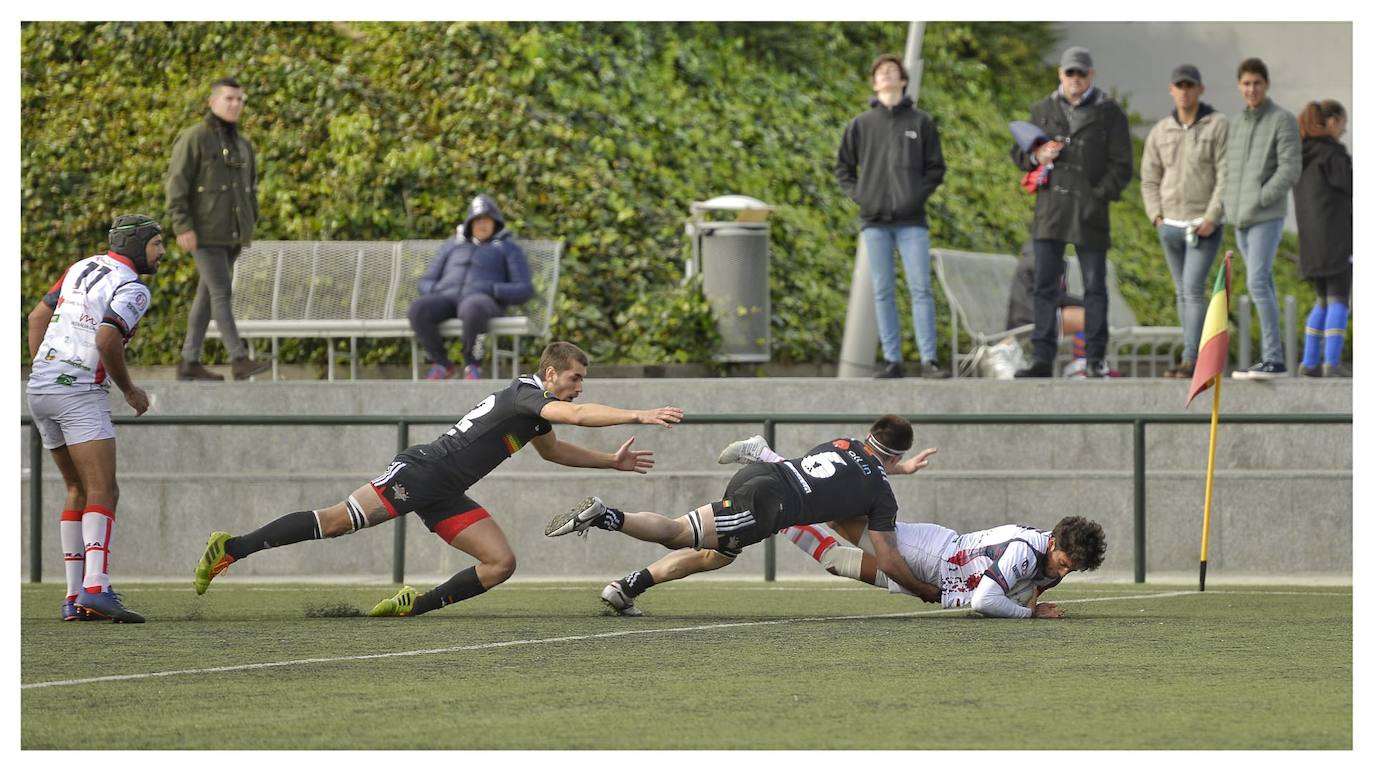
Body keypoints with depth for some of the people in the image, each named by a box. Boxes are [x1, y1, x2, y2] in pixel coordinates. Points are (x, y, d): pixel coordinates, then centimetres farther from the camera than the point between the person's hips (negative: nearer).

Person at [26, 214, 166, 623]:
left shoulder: (84, 267, 16)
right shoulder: (133, 289, -9)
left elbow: (38, 316, 20)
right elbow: (106, 338, -23)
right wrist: (129, 389, -8)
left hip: (39, 388, 8)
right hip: (80, 393, -8)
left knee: (79, 491, 15)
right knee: (103, 492, -12)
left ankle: (75, 596, 9)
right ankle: (96, 588, -29)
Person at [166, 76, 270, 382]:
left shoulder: (242, 144, 12)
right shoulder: (193, 139, -10)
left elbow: (250, 188, 21)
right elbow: (176, 184, -14)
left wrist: (250, 227, 14)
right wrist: (182, 227, -21)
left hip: (231, 234, 7)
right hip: (203, 233, -7)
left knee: (208, 295, 8)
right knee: (222, 292, -13)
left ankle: (189, 363, 13)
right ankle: (240, 360, -17)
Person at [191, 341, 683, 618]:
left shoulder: (535, 408, 17)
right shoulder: (527, 394, -13)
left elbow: (552, 449, 40)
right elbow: (578, 415, -31)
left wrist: (611, 461, 35)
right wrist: (640, 416, -33)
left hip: (444, 498, 10)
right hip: (419, 473, -10)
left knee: (501, 563, -3)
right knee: (339, 521, -19)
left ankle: (414, 607, 3)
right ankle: (232, 547, -15)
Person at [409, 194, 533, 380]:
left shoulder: (508, 248, 16)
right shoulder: (452, 246, 28)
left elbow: (524, 291, 5)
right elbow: (426, 283, 23)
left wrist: (490, 289, -11)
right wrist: (436, 290, -3)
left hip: (481, 301, -4)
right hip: (446, 299, 4)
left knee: (472, 309, -43)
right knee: (418, 309, -33)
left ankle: (473, 366, -22)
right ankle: (442, 364, -14)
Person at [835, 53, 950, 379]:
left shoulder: (920, 122, 6)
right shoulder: (861, 124, 9)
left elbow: (936, 167, 8)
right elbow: (843, 167, 16)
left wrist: (919, 194, -6)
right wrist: (857, 194, 2)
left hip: (912, 221, -2)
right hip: (874, 221, 2)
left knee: (921, 289, -7)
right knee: (883, 292, 2)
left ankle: (929, 360, -7)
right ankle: (892, 359, 6)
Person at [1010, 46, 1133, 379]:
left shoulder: (1109, 113, 4)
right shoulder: (1043, 110, 13)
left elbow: (1121, 166, 3)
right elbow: (1017, 151, 20)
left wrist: (1099, 195, -10)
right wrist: (1035, 157, -3)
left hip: (1090, 212, -2)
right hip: (1050, 210, 2)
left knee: (1095, 287, 3)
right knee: (1045, 286, -2)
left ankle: (1097, 359, 9)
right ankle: (1042, 358, -1)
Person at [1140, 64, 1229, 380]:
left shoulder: (1218, 126, -9)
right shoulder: (1160, 132, 5)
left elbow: (1227, 177, -13)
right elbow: (1150, 179, 11)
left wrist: (1212, 219, -20)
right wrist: (1157, 218, -3)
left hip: (1205, 226, -5)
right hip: (1171, 226, 5)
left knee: (1193, 289, -16)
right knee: (1183, 293, 10)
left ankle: (1190, 360, -17)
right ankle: (1196, 358, 17)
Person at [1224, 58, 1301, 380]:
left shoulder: (1283, 121, -5)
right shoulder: (1237, 124, 16)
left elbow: (1291, 169, -13)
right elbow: (1228, 169, 21)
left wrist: (1259, 200, -17)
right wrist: (1225, 203, 4)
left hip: (1267, 217, -7)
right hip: (1240, 220, 7)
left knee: (1257, 283, -17)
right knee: (1263, 284, 9)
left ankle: (1272, 358, -18)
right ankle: (1273, 355, 12)